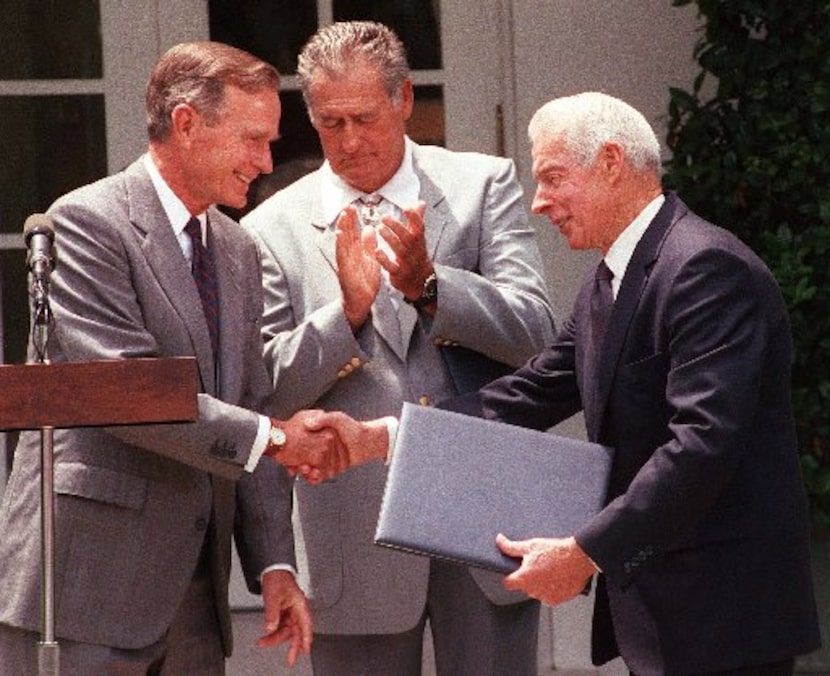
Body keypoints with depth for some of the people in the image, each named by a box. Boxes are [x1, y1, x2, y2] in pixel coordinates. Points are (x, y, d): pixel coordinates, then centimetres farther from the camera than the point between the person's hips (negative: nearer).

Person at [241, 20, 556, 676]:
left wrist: (426, 284, -20)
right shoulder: (274, 229, 4)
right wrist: (348, 308, -17)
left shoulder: (485, 186, 5)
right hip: (358, 541, 0)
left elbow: (534, 332, -5)